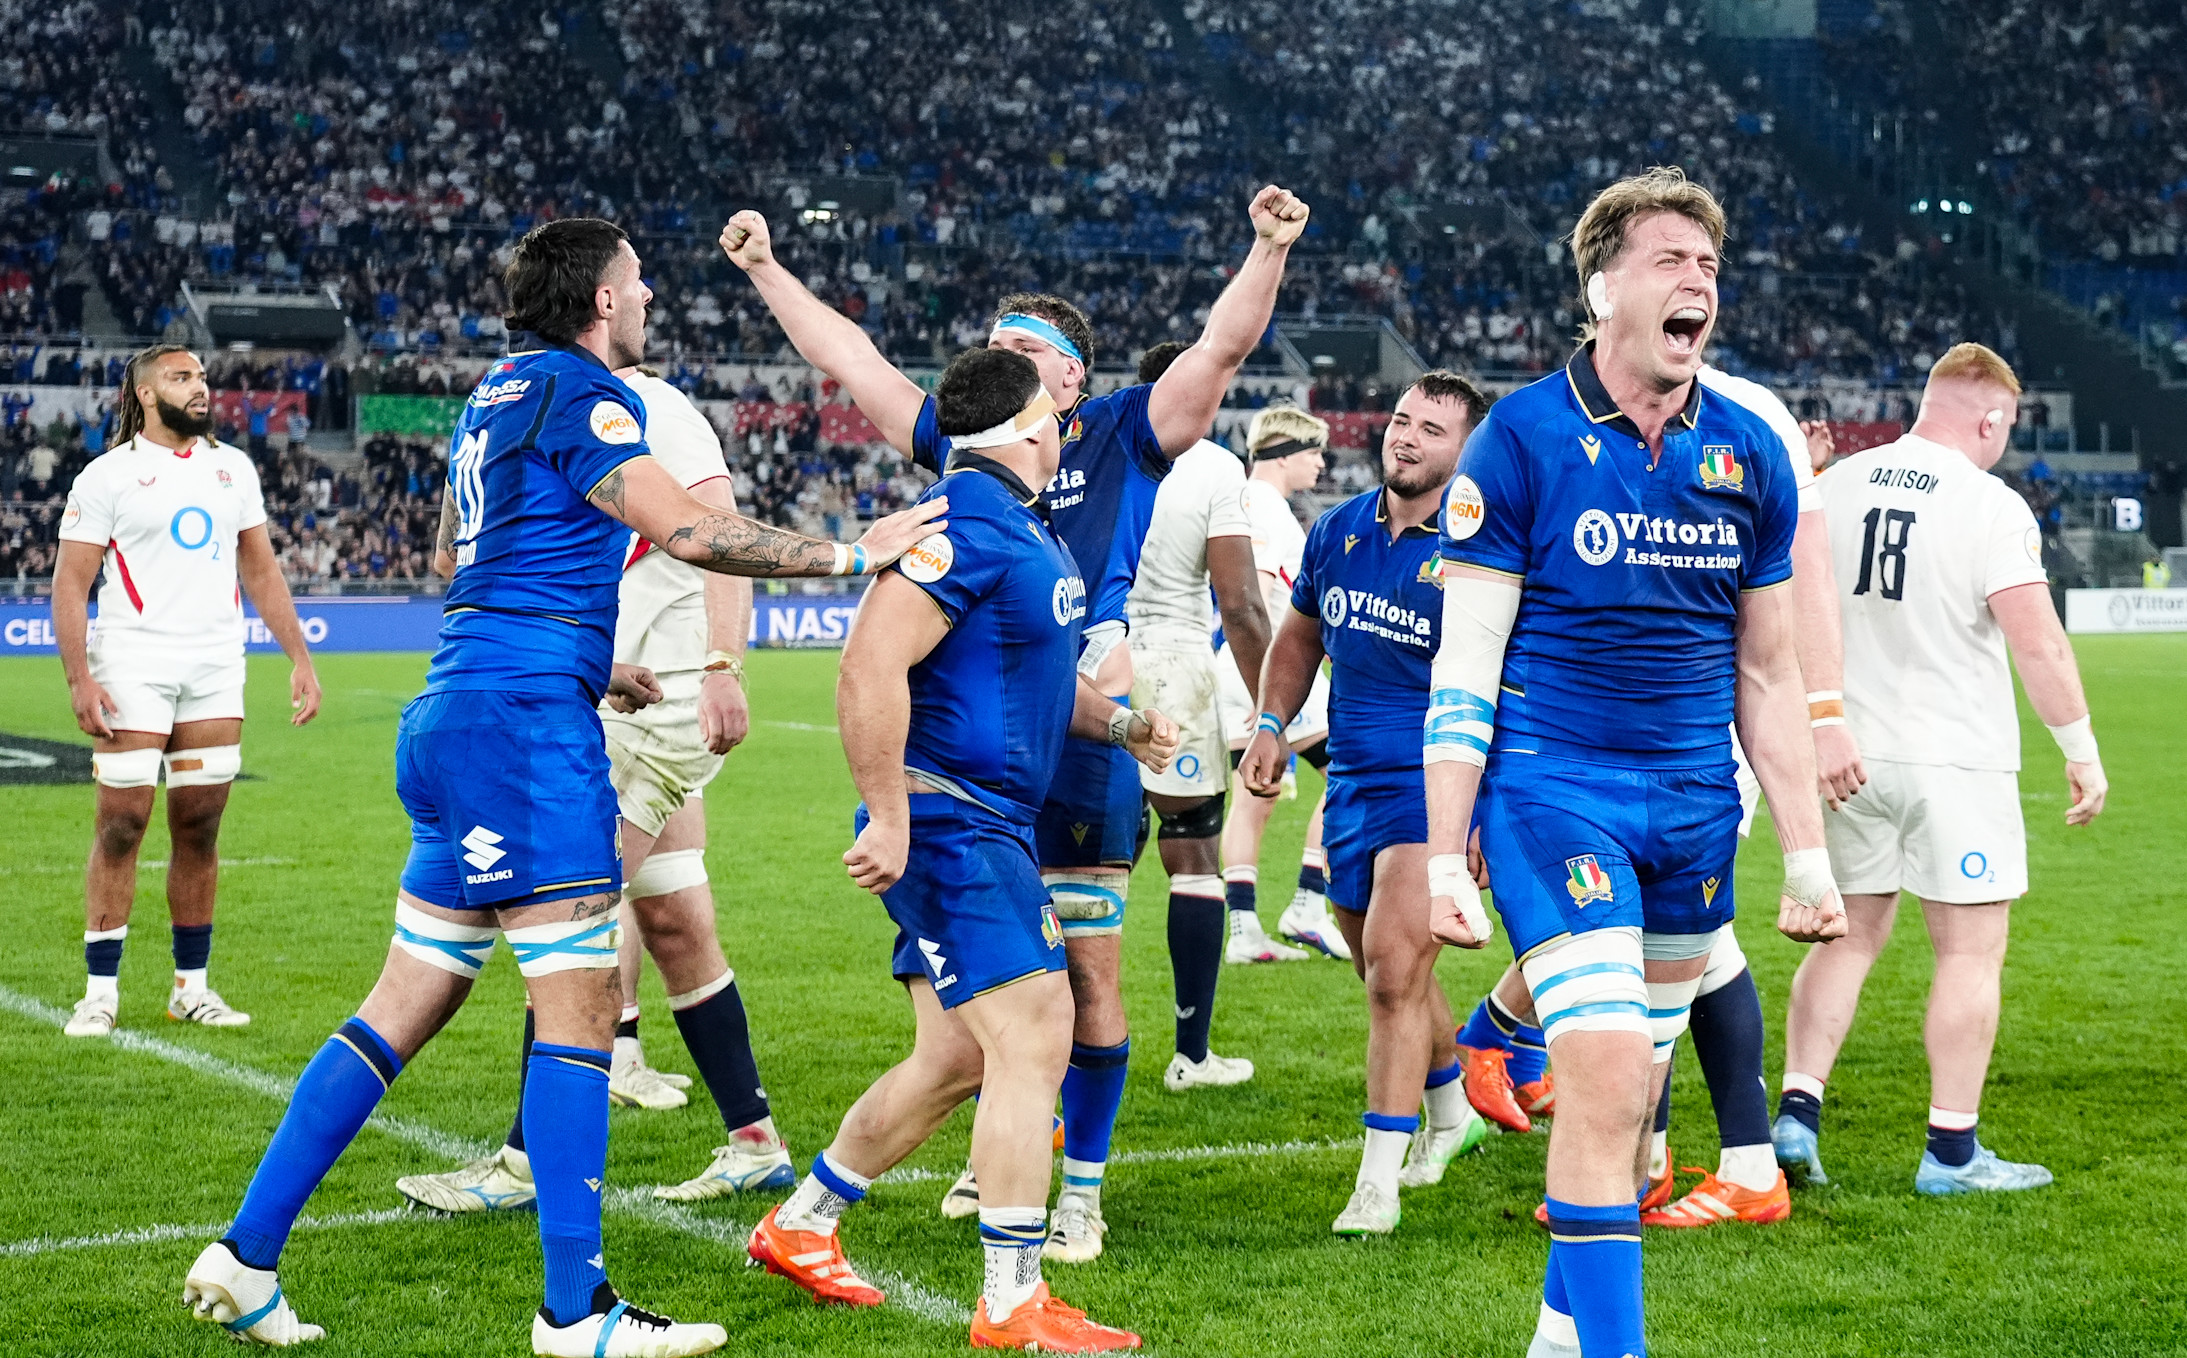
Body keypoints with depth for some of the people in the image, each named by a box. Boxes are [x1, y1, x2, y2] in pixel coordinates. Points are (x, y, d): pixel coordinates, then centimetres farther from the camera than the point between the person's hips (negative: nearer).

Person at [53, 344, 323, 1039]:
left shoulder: (232, 467, 14)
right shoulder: (107, 476, -1)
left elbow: (261, 571, 18)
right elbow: (70, 585, -3)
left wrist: (300, 657, 11)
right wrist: (79, 677, -14)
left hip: (217, 669, 4)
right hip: (134, 668, -4)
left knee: (199, 829, 6)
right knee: (121, 825, -7)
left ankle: (192, 985, 14)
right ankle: (101, 990, 0)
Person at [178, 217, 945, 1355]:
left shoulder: (502, 389, 22)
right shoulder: (580, 394, -7)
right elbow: (691, 533, -18)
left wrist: (594, 668, 37)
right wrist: (846, 552, -10)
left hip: (455, 718, 10)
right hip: (529, 722, -10)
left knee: (406, 1006, 11)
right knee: (579, 1005, -7)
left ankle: (245, 1258, 12)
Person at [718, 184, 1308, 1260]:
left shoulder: (1124, 438, 4)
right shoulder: (963, 440, 14)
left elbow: (1221, 347, -5)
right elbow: (848, 360, 19)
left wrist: (1268, 252, -18)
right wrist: (766, 270, 19)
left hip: (1081, 754, -4)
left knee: (1090, 977, -1)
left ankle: (1080, 1189, 9)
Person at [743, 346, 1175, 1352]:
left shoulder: (1026, 526, 16)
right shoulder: (966, 521, -17)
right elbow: (871, 669, -25)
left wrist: (1119, 724, 11)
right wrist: (889, 817, -24)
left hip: (991, 825, 11)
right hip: (944, 822, -11)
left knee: (957, 1059, 15)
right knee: (1033, 1036, -12)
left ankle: (799, 1227, 29)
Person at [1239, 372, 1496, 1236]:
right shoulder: (1337, 532, 7)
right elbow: (1300, 635, 23)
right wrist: (1272, 726, 12)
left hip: (1436, 781, -7)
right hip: (1352, 778, 7)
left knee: (1395, 970, -15)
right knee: (1386, 972, 18)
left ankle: (1379, 1181, -10)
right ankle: (1452, 1115, 43)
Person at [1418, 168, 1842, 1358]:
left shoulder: (1749, 454, 6)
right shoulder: (1522, 439, -7)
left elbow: (1768, 672, 13)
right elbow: (1464, 665, -7)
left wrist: (1807, 855, 12)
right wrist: (1444, 856, -11)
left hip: (1696, 804, 5)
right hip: (1554, 789, -5)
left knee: (1628, 1095, 12)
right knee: (1605, 1070, -17)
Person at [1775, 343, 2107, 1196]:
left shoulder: (1832, 488, 5)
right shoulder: (1991, 507, -12)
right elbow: (2038, 644, -15)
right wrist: (2082, 751, -6)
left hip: (1850, 751, 5)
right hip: (1956, 759, -5)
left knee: (1850, 934, 15)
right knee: (1971, 949, 3)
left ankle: (1797, 1109, 8)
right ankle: (1952, 1151, 4)